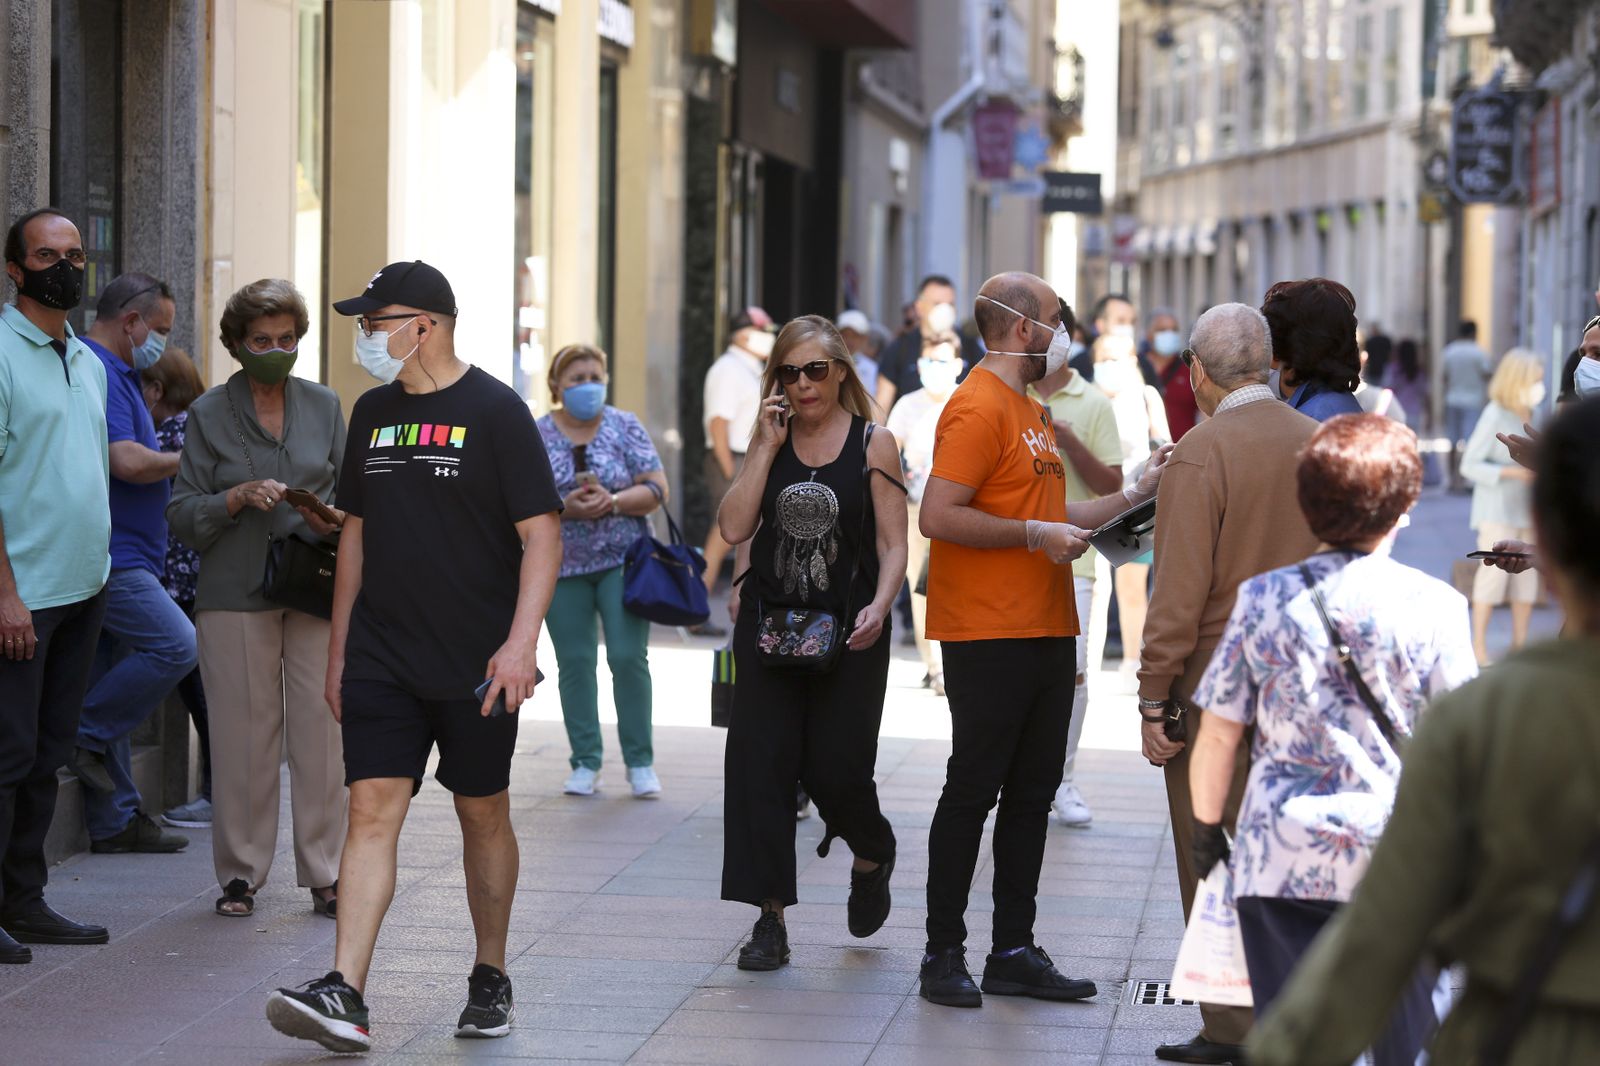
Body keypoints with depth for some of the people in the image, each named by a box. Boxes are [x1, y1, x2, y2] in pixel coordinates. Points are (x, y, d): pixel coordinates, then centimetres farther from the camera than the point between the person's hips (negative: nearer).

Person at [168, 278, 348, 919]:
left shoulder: (325, 406, 12)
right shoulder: (209, 414, 5)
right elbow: (183, 515, 2)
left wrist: (335, 520, -7)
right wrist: (239, 498, -14)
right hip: (236, 594, -1)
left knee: (322, 729, -4)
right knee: (243, 734, -3)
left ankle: (324, 872, 3)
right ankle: (240, 873, 9)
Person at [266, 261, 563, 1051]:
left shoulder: (494, 411, -7)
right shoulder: (372, 413, 10)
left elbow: (541, 535, -10)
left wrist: (521, 641, -21)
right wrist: (337, 648, 15)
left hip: (476, 665, -4)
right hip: (382, 657, 4)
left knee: (483, 813, 8)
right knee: (372, 811, -7)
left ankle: (490, 979, 23)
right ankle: (343, 994, -15)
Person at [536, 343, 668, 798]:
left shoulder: (625, 427, 2)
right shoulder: (536, 436, 3)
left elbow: (656, 489, -3)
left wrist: (612, 502, -19)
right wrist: (565, 507, -18)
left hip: (623, 560, -1)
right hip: (562, 565, 1)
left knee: (629, 656, -8)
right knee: (575, 662, 3)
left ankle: (640, 762, 1)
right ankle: (585, 764, 11)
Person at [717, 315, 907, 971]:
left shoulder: (874, 445, 0)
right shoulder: (771, 442, 8)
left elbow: (893, 546, -3)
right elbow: (734, 529, -3)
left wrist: (878, 608, -19)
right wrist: (766, 447, -7)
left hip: (847, 635, -3)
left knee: (835, 770, -3)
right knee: (759, 763, -5)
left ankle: (872, 858, 32)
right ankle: (771, 921, 0)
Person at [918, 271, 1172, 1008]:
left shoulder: (1033, 413, 19)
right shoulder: (979, 408, -12)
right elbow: (938, 516, -21)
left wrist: (1135, 494, 20)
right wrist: (1036, 535, -18)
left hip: (1046, 633, 9)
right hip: (989, 636, -9)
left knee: (1032, 795, 10)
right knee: (973, 792, -4)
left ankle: (1014, 952, 16)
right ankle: (944, 954, 3)